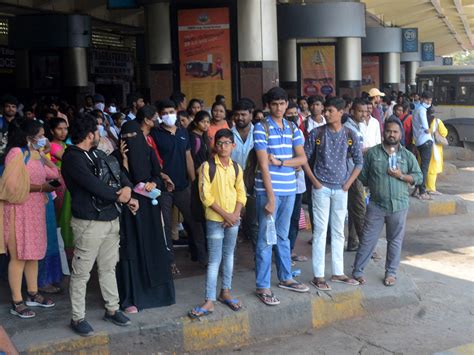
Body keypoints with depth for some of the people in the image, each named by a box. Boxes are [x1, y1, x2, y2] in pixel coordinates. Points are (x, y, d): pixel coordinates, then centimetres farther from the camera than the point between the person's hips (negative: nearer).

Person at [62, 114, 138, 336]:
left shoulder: (97, 154, 12)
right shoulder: (72, 158, -15)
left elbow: (119, 173, 12)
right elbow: (94, 186, -22)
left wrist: (127, 189, -12)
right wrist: (122, 197, -10)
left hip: (111, 219, 8)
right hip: (89, 222, -8)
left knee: (108, 268, 16)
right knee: (81, 272, 2)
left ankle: (112, 309, 28)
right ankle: (78, 318, 13)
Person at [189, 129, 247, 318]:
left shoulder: (236, 167, 5)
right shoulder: (207, 167, -9)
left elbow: (241, 194, 6)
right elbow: (205, 195, -13)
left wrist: (235, 214, -9)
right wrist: (224, 214, -15)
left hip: (233, 219, 5)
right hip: (215, 220, -4)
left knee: (229, 255, 14)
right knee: (214, 260, -4)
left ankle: (225, 292, 28)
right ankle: (209, 301, 1)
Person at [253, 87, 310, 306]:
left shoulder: (293, 129, 10)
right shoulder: (261, 128, -7)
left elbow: (302, 159, 3)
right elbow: (263, 164, -13)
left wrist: (280, 162, -13)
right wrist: (270, 196, -17)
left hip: (289, 189, 5)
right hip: (268, 190, -5)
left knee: (283, 236, 17)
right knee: (266, 239, -1)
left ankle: (285, 278, 29)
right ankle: (263, 287, 6)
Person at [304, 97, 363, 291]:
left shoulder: (350, 135, 1)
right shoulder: (316, 133, -4)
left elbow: (359, 162, 7)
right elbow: (305, 158, 0)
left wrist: (348, 183, -1)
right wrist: (314, 181, -6)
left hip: (340, 188, 2)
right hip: (321, 188, -2)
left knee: (338, 231, 11)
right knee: (320, 230, -1)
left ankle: (338, 272, 22)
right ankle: (318, 275, 5)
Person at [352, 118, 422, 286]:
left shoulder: (407, 155, 4)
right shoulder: (372, 153, 2)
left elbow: (418, 177, 2)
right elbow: (362, 176, 5)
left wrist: (401, 176, -12)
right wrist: (372, 188, 1)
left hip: (399, 206, 1)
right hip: (376, 205, -1)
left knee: (395, 241, 11)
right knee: (367, 240, 3)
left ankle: (391, 273, 24)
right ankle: (357, 271, 13)